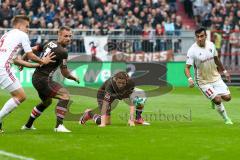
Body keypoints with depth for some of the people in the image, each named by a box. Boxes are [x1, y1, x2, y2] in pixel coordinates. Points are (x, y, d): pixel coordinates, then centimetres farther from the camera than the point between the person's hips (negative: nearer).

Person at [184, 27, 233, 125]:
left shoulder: (211, 45, -4)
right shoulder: (192, 51, -19)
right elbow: (187, 67, -19)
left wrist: (224, 71, 20)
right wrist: (190, 79, -36)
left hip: (216, 77, 5)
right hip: (203, 82, -5)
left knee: (227, 97, -3)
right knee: (218, 100, -15)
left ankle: (214, 99, 31)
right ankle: (226, 119, 9)